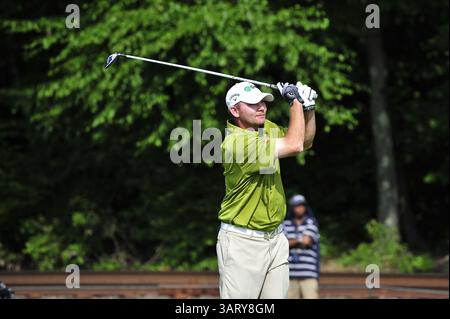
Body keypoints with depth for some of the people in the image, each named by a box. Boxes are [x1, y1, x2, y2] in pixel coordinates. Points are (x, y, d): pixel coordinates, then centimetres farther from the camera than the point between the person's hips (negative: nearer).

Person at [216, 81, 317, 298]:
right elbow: (294, 145, -25)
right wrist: (295, 101, -12)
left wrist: (309, 108, 3)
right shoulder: (235, 141, -22)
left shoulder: (265, 128, 7)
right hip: (242, 242, -8)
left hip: (275, 238, 8)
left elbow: (305, 142, 21)